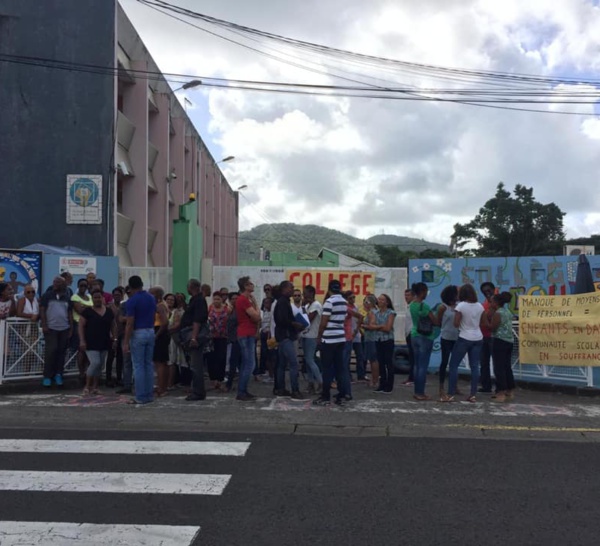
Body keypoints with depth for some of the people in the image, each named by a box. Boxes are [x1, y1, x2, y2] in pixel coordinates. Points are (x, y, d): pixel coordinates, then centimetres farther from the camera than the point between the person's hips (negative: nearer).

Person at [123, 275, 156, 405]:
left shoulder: (132, 301, -12)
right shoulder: (151, 298, 8)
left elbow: (130, 323, -15)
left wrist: (126, 342, -12)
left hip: (138, 334, -6)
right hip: (151, 332, 6)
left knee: (138, 366, -1)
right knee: (149, 365, 11)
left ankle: (140, 397, 1)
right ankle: (149, 395, 14)